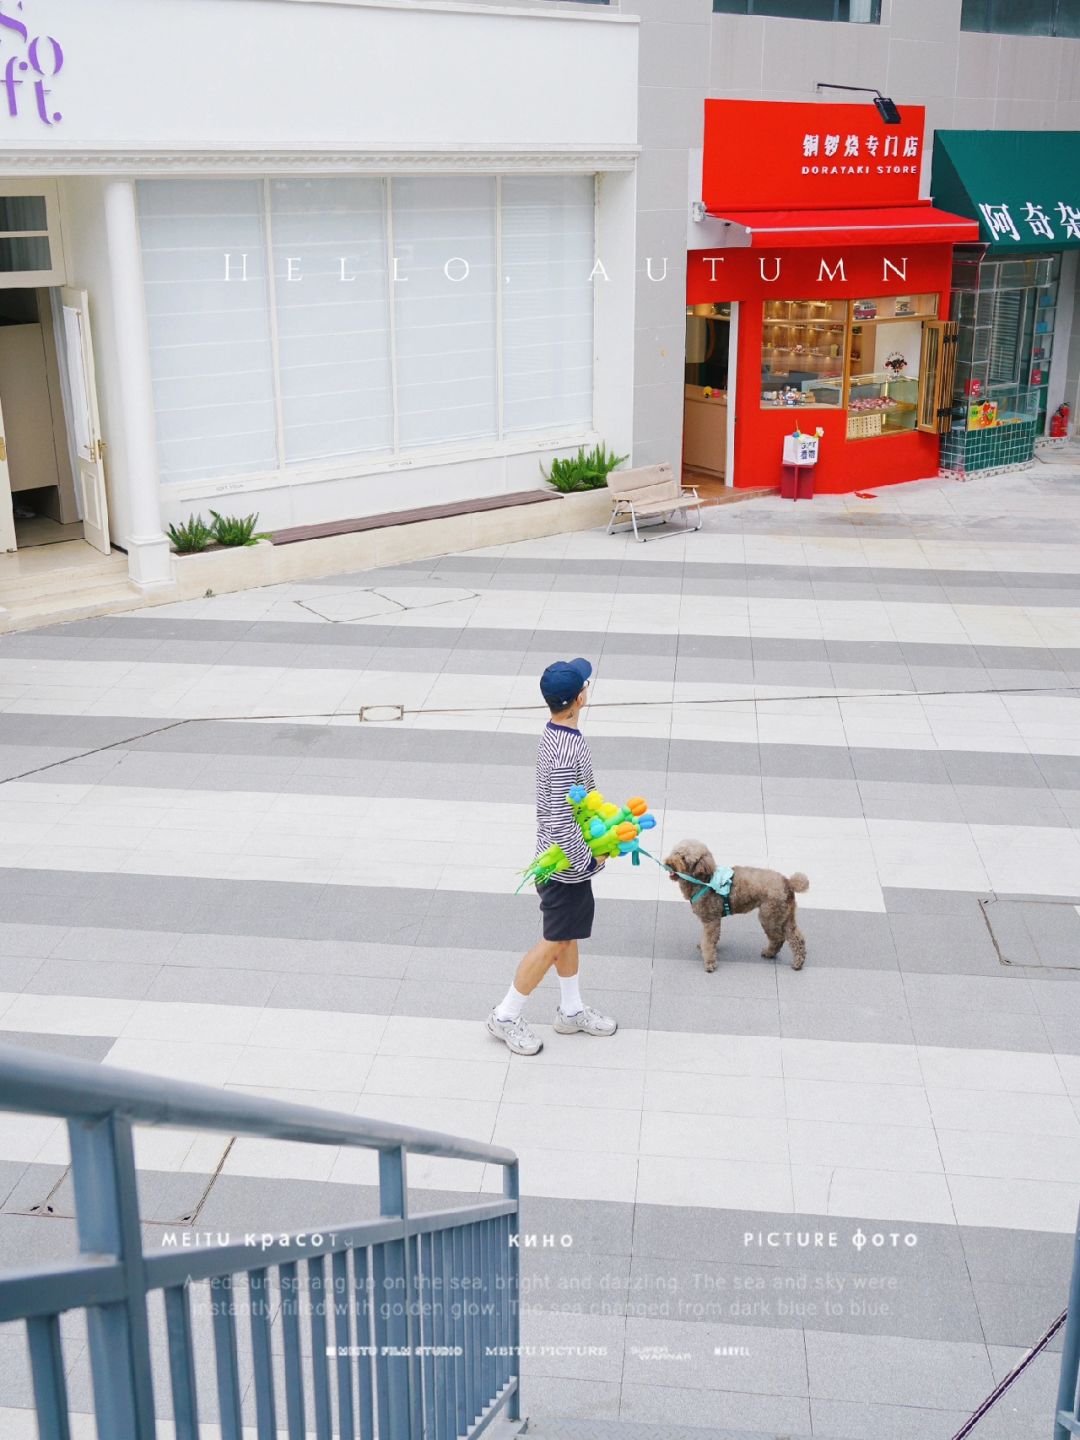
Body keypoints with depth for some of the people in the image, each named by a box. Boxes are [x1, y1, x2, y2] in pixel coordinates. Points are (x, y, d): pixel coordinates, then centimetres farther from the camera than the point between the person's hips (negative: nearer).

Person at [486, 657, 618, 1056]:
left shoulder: (556, 735, 1)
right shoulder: (567, 753, -30)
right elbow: (560, 822, -29)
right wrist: (589, 859, -18)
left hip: (562, 858, 9)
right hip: (567, 865, -9)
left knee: (568, 934, 21)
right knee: (554, 942, 4)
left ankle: (571, 1011, 36)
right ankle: (506, 1016, 17)